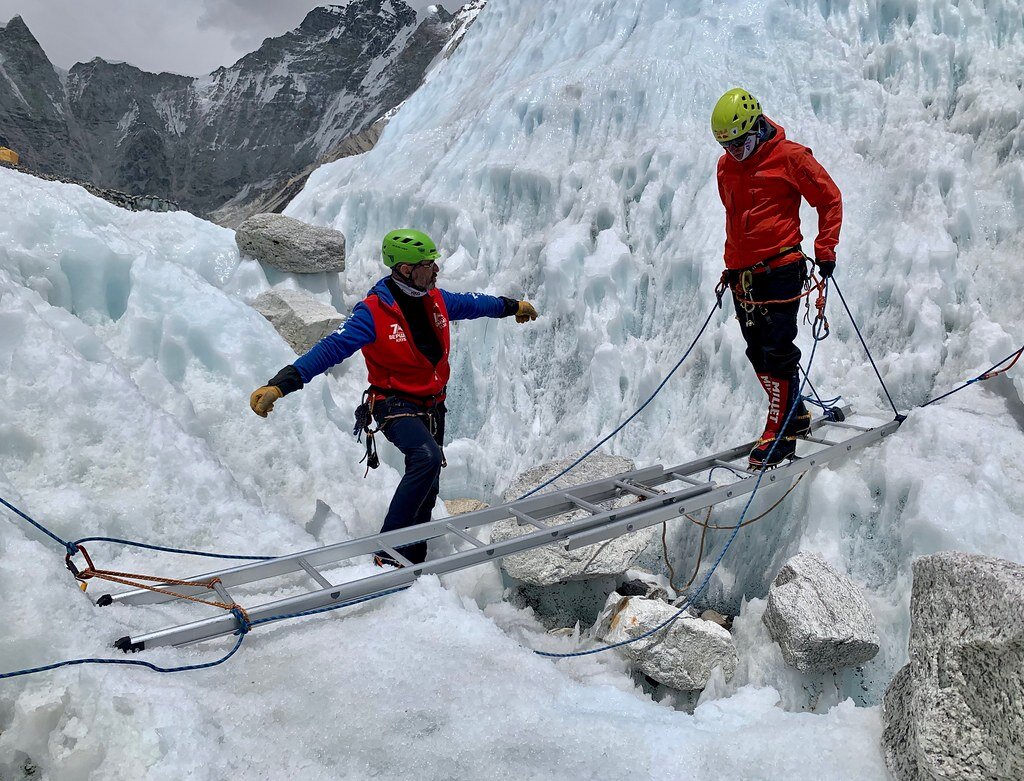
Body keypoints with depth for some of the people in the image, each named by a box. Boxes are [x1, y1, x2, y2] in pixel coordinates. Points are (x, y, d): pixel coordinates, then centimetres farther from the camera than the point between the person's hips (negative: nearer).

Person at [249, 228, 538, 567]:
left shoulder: (436, 300, 0)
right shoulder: (373, 312, -20)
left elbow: (471, 303, 20)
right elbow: (331, 349, -28)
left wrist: (511, 306, 35)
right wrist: (281, 383, -39)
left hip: (432, 407, 7)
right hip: (396, 407, -7)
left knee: (426, 488, 11)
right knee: (428, 457, -32)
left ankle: (412, 559, 25)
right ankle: (389, 551, -25)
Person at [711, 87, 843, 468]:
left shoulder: (789, 156, -5)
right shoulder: (725, 166, 14)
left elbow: (829, 199, 1)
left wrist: (825, 250, -4)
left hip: (780, 268, -7)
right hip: (742, 274, 7)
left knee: (776, 351, -9)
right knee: (759, 354, 8)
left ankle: (781, 432, -2)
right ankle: (795, 416, 23)